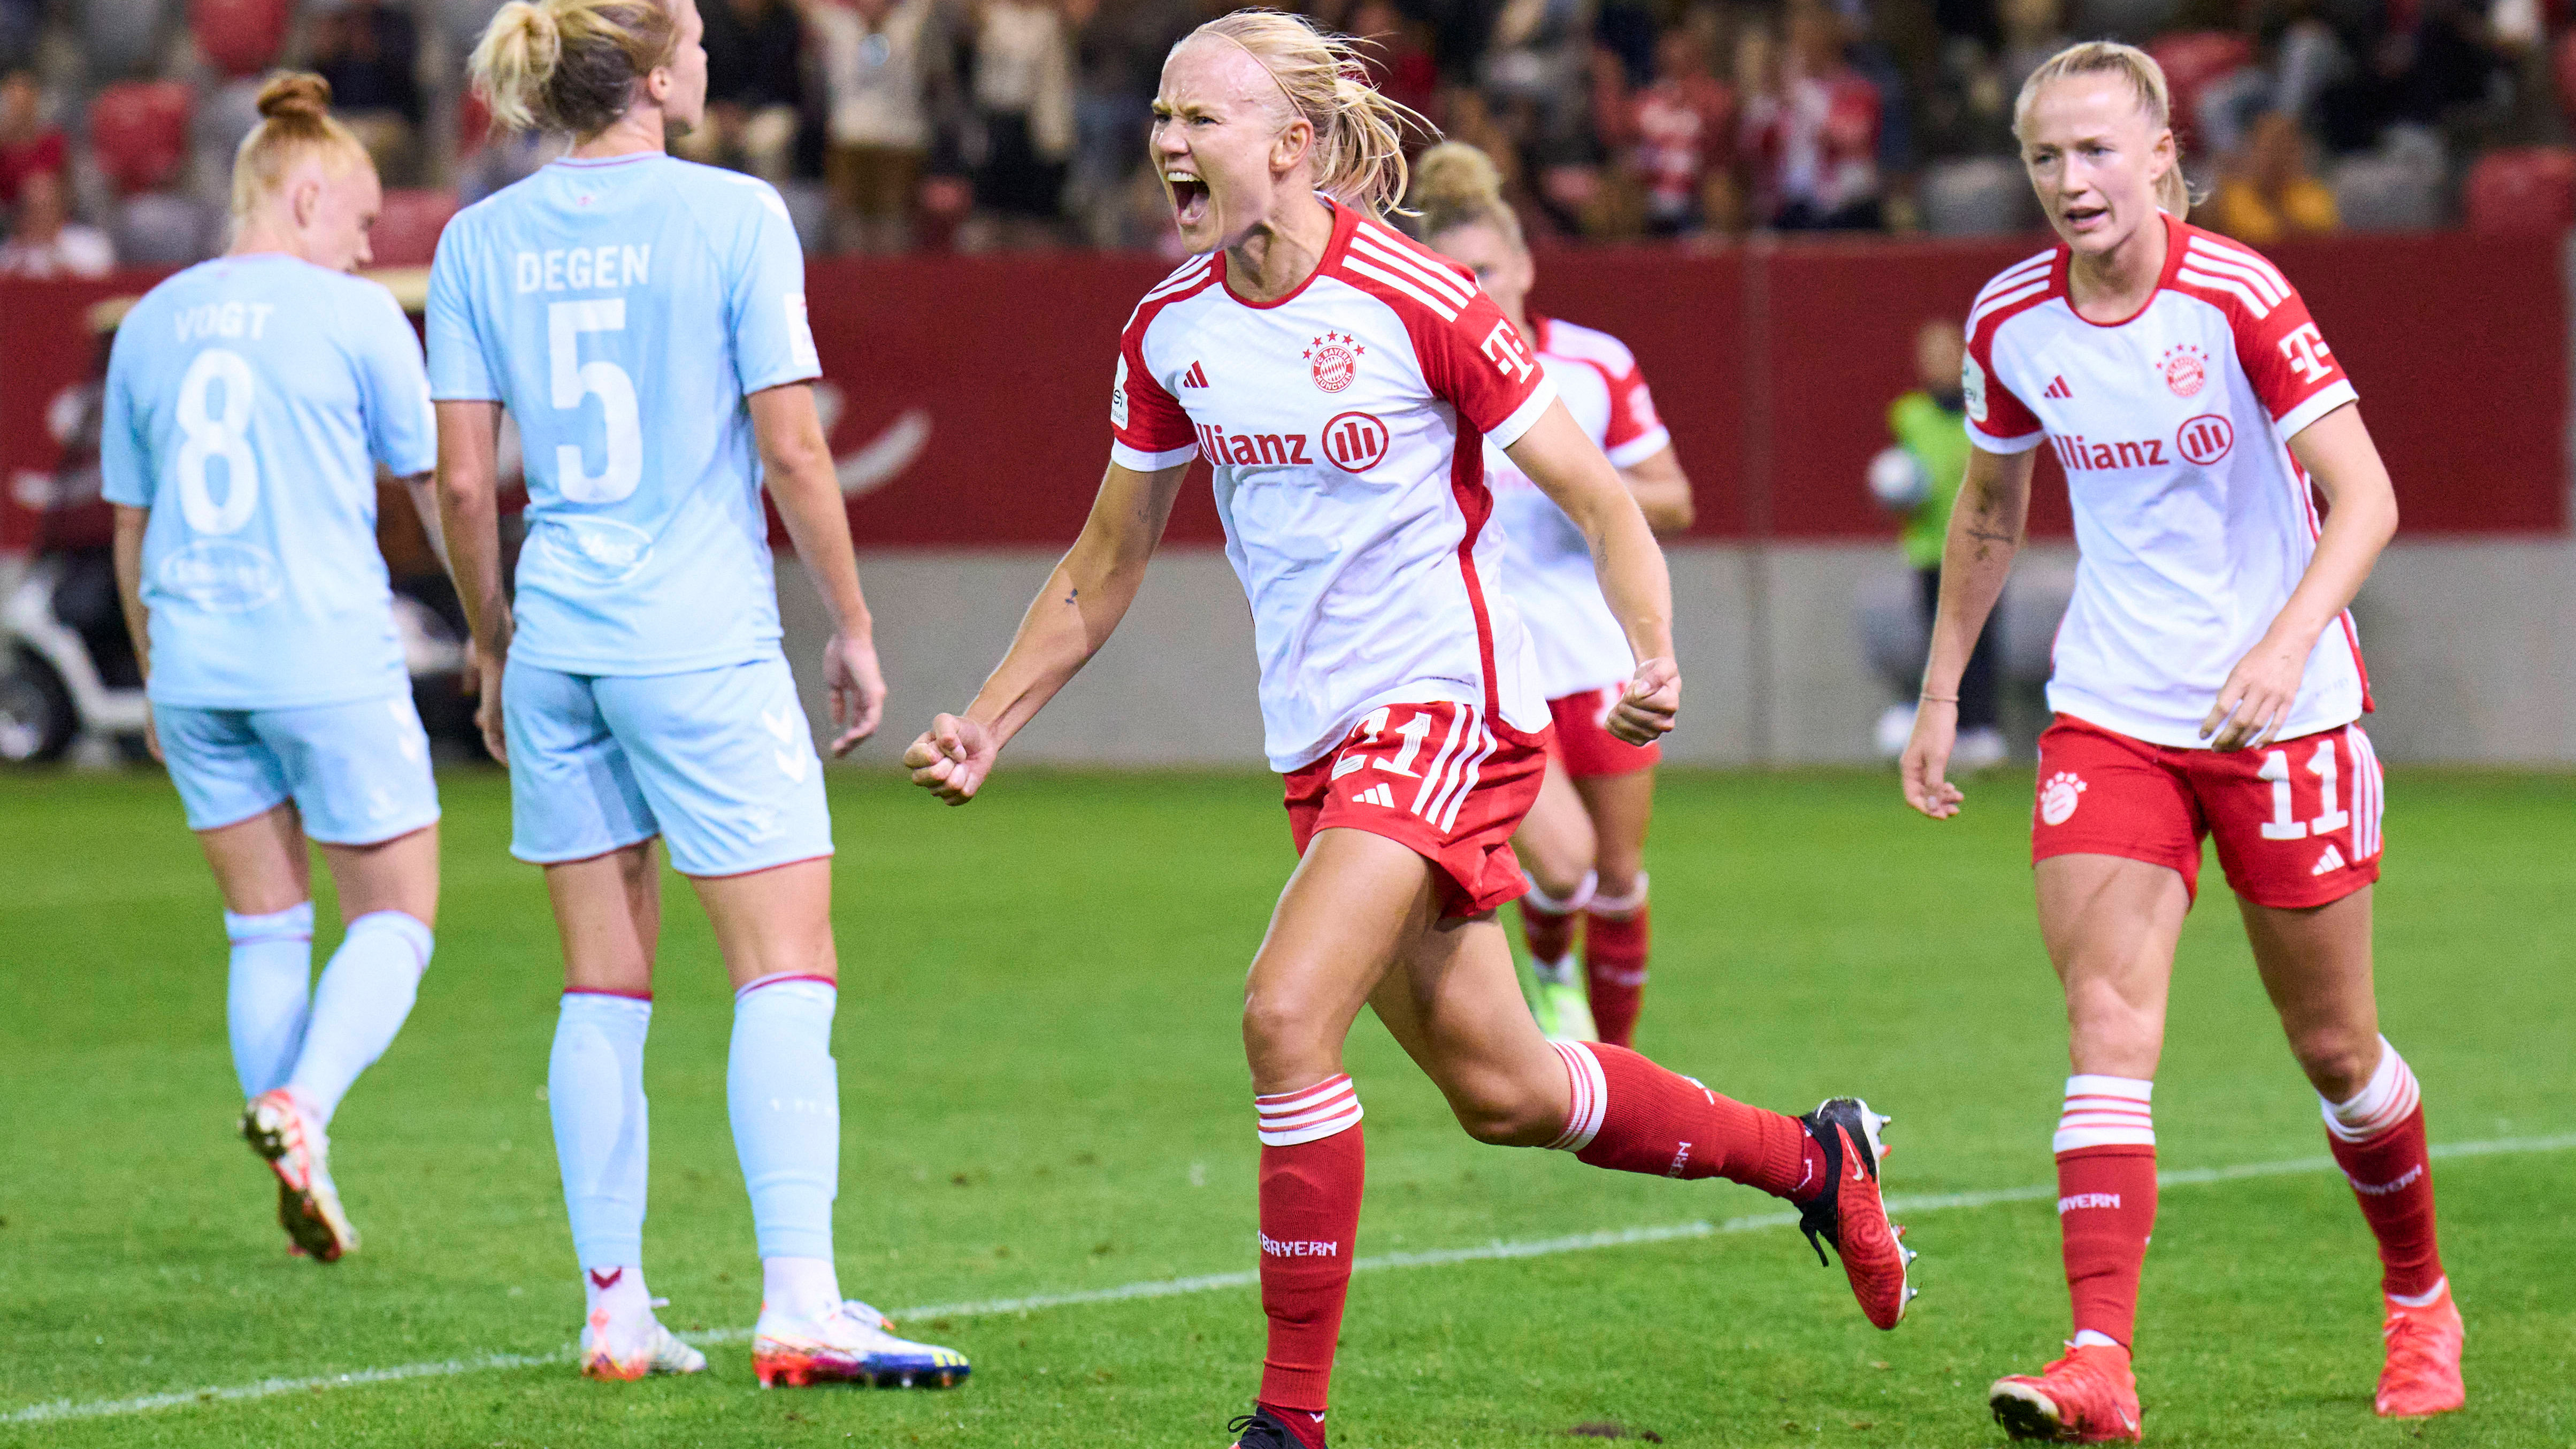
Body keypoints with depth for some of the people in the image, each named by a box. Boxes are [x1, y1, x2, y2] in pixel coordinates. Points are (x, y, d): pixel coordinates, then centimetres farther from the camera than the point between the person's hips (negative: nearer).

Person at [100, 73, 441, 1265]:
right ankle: (302, 1105, -20)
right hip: (330, 653, -5)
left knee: (265, 928, 13)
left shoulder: (151, 324, 10)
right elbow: (441, 487, 1)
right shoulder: (353, 316, -4)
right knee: (395, 921, 4)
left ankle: (297, 1183, 10)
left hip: (196, 663, 5)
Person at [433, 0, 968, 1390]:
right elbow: (791, 450, -8)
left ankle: (615, 1312, 11)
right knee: (786, 972, -3)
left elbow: (461, 480, 5)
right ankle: (799, 1307, -14)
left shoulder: (481, 242, 5)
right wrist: (852, 625, 3)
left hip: (556, 641, 5)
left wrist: (492, 648, 18)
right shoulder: (732, 216, -7)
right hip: (703, 645, -5)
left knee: (604, 986, 10)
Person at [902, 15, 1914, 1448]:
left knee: (1287, 1015, -23)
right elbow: (1105, 568, 15)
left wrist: (1656, 660, -25)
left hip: (1447, 701, -7)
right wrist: (987, 724, 8)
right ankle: (1808, 1155, 37)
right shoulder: (1172, 330, 3)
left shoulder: (1415, 299, -15)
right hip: (1320, 737, 7)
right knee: (1502, 1091, 12)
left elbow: (1597, 497, -10)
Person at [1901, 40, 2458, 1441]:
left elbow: (2366, 495, -19)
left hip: (2281, 718, -3)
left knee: (2333, 1052, 8)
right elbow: (1990, 509, 17)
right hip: (2107, 719, 3)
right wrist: (1940, 691, 15)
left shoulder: (2238, 298, -15)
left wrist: (2287, 643, -34)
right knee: (2107, 1023, -15)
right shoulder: (2012, 324, -1)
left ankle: (2420, 1299, 34)